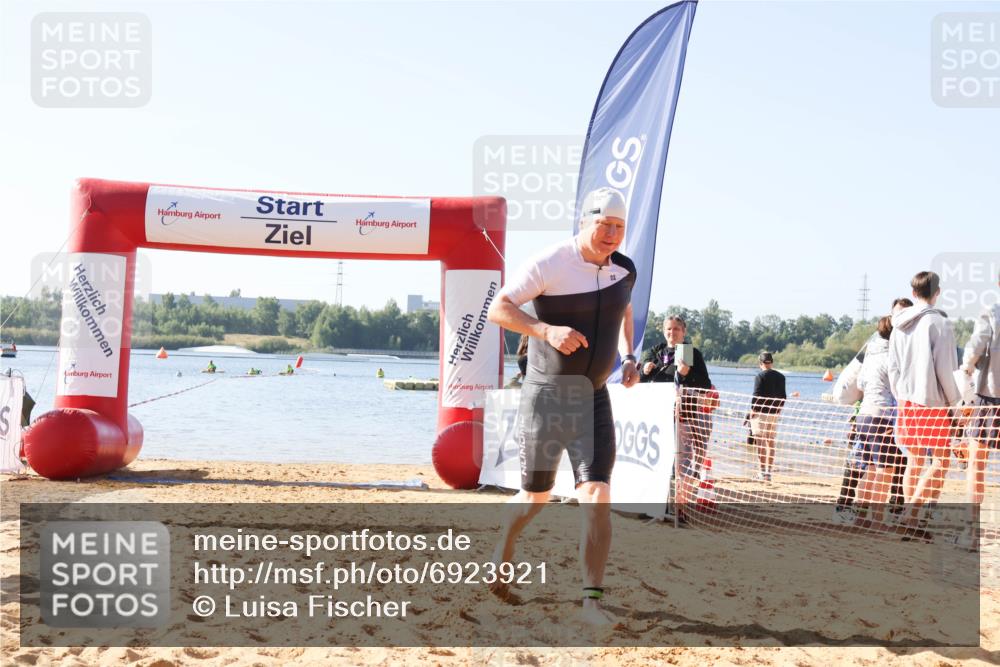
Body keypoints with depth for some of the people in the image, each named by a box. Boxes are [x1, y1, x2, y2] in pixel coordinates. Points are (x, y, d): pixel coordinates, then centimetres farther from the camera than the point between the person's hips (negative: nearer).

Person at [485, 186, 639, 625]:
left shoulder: (624, 269, 3)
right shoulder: (550, 264, -14)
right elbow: (497, 309, -15)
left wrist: (628, 356, 9)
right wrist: (547, 330, -30)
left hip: (593, 398, 4)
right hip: (546, 396, -4)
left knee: (597, 495, -12)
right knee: (536, 497, 10)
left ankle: (592, 598, -8)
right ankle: (501, 556, 40)